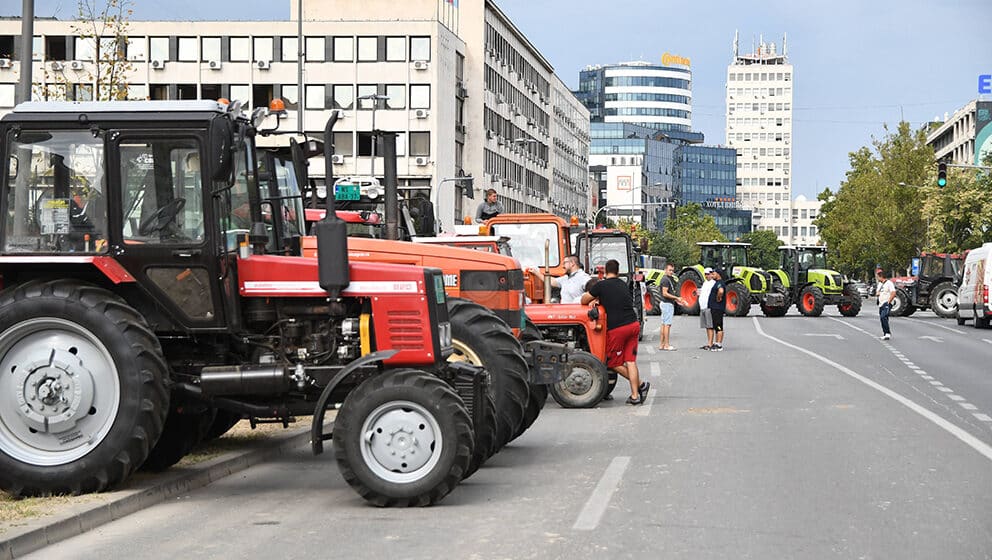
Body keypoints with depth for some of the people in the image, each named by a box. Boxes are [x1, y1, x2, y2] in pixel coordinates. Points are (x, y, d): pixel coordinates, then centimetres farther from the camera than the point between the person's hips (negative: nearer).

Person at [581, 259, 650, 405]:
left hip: (616, 328, -6)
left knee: (614, 363, 9)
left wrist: (592, 297, 23)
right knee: (630, 361, 7)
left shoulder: (601, 285, -5)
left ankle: (640, 385, 8)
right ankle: (635, 395, 2)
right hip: (633, 325, 6)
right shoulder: (623, 284, 14)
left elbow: (583, 301, 4)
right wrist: (598, 299, 21)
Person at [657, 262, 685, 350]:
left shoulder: (669, 279, 17)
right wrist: (676, 298, -19)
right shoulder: (666, 279, -15)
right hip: (667, 304, -11)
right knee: (667, 324, -9)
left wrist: (677, 301, 20)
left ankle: (662, 344, 11)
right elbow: (665, 293, -21)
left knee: (663, 324, 10)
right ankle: (667, 345, -9)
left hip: (667, 303, 11)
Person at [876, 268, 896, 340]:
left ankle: (887, 333, -25)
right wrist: (877, 293, 6)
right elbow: (877, 292, 30)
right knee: (882, 318, 9)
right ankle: (885, 334, 15)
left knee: (883, 317, -23)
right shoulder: (880, 283, 18)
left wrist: (888, 301, -16)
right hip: (881, 304, 9)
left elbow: (893, 293, -16)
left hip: (886, 304, -9)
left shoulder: (889, 283, -10)